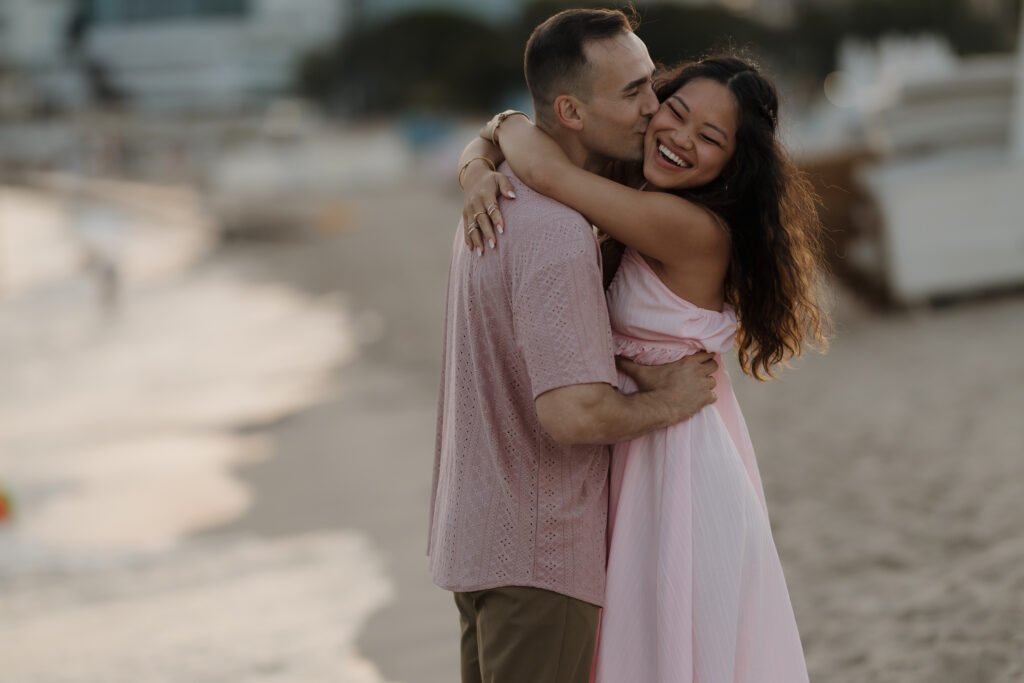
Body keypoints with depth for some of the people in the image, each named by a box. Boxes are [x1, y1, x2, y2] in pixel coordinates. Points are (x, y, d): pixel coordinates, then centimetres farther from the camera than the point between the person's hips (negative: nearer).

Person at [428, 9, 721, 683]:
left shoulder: (501, 192, 5)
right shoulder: (558, 235, -25)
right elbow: (574, 414, -31)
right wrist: (666, 401, -12)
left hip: (475, 528, 10)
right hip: (538, 551, -9)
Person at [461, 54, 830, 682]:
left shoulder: (695, 230, -24)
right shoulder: (630, 203, 2)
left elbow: (546, 167, -31)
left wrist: (508, 126, -10)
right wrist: (482, 168, -13)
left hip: (678, 469, -9)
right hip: (632, 461, 9)